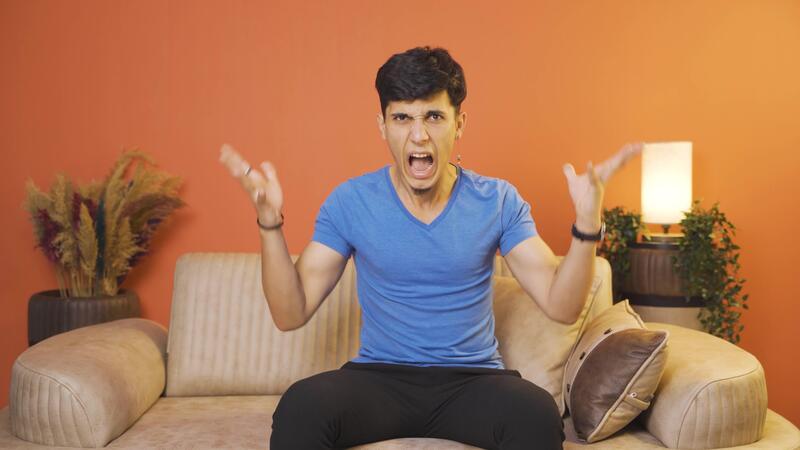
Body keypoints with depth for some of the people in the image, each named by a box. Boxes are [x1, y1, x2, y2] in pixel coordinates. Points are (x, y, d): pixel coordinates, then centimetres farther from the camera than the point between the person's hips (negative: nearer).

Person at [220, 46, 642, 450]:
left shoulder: (498, 200, -1)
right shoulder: (350, 201, -3)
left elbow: (561, 307, -5)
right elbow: (291, 314, -4)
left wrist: (586, 224, -21)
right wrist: (270, 222, -17)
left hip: (472, 379, 1)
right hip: (377, 377, 0)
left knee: (539, 414, -32)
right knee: (299, 407, -31)